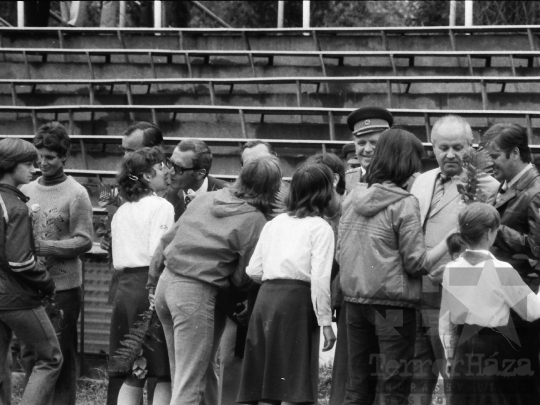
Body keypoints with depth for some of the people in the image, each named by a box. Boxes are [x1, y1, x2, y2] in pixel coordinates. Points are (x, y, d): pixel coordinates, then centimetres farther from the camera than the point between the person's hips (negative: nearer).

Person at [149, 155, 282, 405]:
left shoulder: (206, 199, 11)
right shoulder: (255, 221, -9)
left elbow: (166, 240, 15)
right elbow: (242, 278, -7)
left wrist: (152, 283, 22)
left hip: (166, 281, 7)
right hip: (196, 293, -7)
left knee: (181, 377, 18)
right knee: (190, 384, -3)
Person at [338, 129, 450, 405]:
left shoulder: (353, 197, 6)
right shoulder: (404, 204, -12)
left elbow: (341, 252, 12)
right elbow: (416, 263, -12)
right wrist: (449, 242, -2)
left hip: (355, 299, 6)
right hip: (393, 303, -6)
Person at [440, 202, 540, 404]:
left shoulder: (451, 270, 1)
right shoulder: (501, 271, -14)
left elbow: (445, 323, 7)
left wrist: (450, 357, 17)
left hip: (465, 350, 5)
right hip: (497, 348, -5)